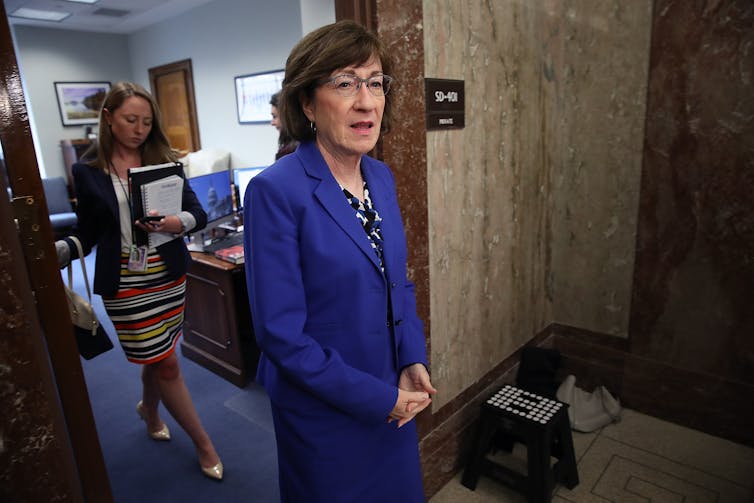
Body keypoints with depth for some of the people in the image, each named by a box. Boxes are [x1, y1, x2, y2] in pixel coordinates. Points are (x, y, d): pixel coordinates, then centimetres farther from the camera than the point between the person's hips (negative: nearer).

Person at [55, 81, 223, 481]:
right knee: (166, 365, 2)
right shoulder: (88, 170, -1)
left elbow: (199, 213, -5)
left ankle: (149, 409, 49)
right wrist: (57, 250, -16)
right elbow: (87, 234, 3)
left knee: (155, 357, 15)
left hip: (169, 277, 2)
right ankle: (203, 443, 19)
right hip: (124, 285, -2)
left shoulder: (164, 161, 1)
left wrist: (178, 222, -25)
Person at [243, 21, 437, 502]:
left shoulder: (382, 177, -2)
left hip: (393, 398, 6)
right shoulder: (276, 191, -22)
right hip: (325, 412, -6)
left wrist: (413, 362, -6)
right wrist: (377, 399, -17)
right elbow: (280, 332, -22)